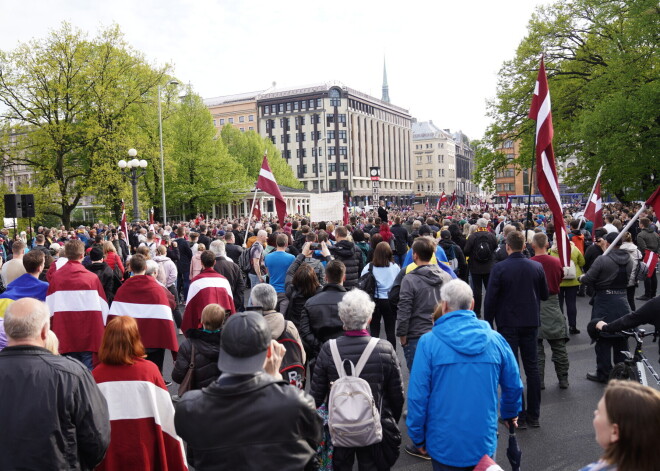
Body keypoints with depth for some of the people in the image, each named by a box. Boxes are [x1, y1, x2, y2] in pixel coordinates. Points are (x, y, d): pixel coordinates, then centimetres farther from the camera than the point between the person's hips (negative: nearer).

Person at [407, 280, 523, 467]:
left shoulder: (428, 342, -15)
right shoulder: (495, 339, -6)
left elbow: (417, 396, -14)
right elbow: (514, 386, 6)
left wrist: (418, 438, 0)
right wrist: (510, 414, 26)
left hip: (445, 445, -2)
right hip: (484, 445, 2)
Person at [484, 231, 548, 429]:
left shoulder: (499, 268, -13)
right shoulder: (537, 267, -2)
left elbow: (490, 299, -12)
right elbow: (545, 295, 9)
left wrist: (488, 323, -1)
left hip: (508, 324, -3)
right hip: (531, 323, 4)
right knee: (532, 368, 12)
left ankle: (519, 416, 9)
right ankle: (534, 415, 19)